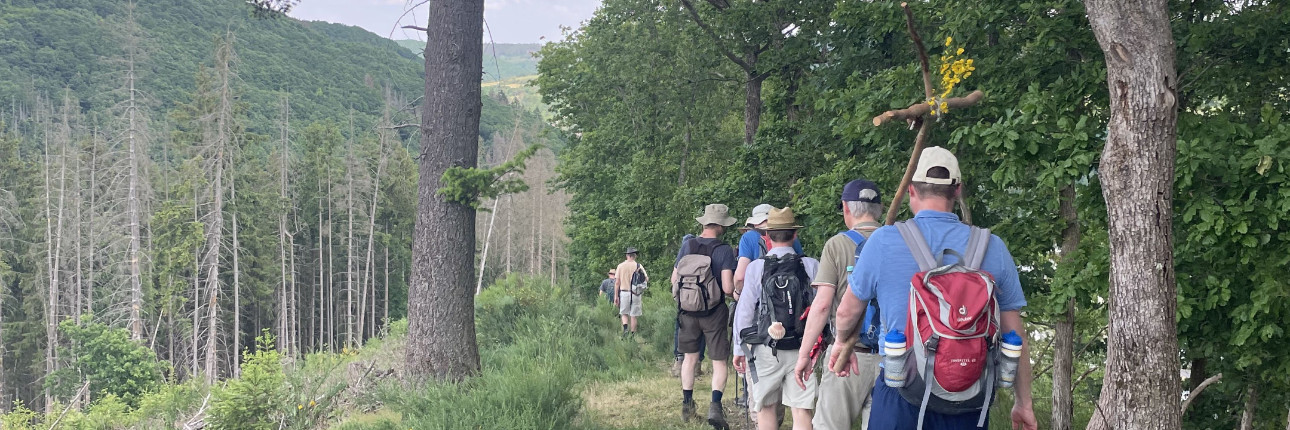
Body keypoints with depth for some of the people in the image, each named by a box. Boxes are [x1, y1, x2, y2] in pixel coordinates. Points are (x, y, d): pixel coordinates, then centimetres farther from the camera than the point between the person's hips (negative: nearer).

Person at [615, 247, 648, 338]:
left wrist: (616, 296, 4)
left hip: (624, 292, 0)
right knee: (633, 315, 6)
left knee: (624, 313, 12)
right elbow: (646, 279, -5)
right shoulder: (638, 266, -2)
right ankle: (632, 335, 8)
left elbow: (617, 282, -1)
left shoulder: (621, 266, 0)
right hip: (635, 293, 0)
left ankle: (625, 328, -12)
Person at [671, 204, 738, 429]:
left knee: (690, 357, 18)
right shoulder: (724, 250, -12)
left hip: (688, 310, 4)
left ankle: (687, 405, 22)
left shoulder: (687, 246, 0)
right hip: (714, 311, -4)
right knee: (719, 362, 3)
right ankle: (715, 405, -15)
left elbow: (674, 280, 5)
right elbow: (728, 288, -18)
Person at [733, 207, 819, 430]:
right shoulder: (811, 266, -1)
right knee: (801, 410, 1)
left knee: (766, 407, 13)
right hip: (802, 349, 1)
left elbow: (744, 309, -3)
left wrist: (739, 349, 6)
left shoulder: (756, 267, -4)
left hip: (766, 350, -1)